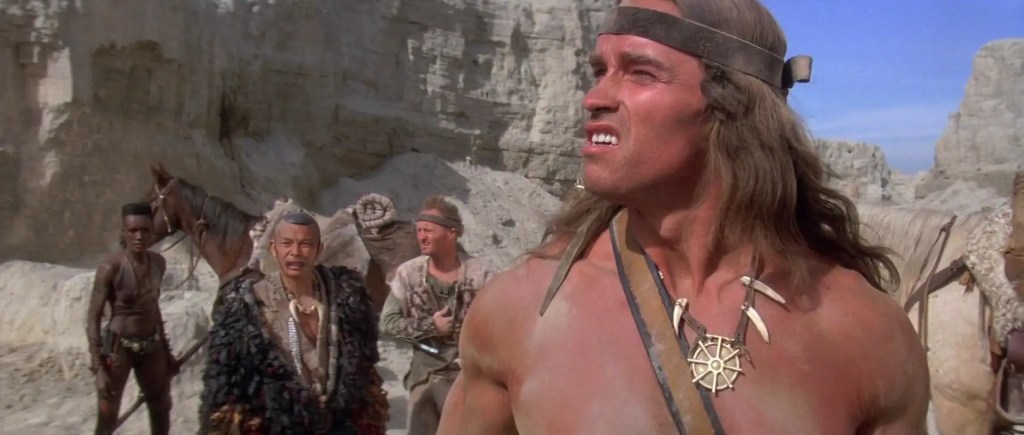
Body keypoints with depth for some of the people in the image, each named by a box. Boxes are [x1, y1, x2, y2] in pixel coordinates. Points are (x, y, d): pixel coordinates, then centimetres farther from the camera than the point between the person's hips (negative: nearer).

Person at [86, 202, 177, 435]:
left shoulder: (158, 263, -3)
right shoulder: (110, 267, -20)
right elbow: (93, 319, -17)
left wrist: (166, 351, 15)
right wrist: (98, 368, -22)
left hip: (151, 347, 6)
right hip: (117, 347, -5)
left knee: (161, 411, 18)